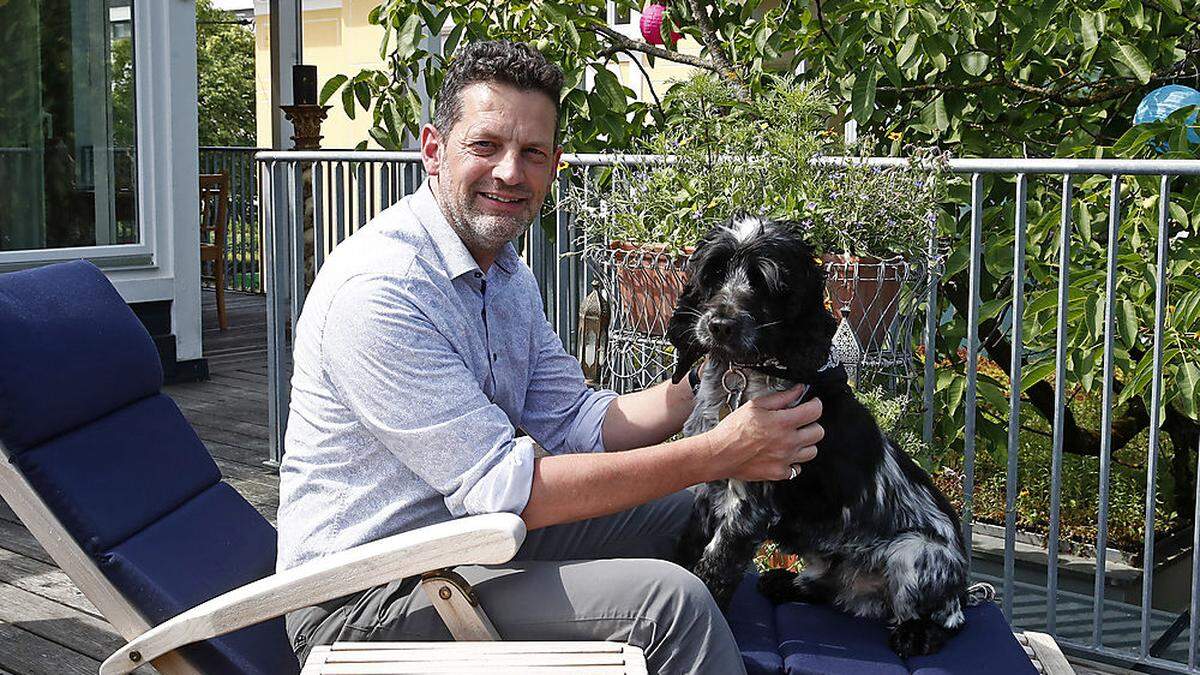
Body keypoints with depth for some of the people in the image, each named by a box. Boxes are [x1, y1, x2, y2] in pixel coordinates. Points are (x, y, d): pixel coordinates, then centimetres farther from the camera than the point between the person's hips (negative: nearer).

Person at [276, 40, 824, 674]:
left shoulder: (509, 275, 9)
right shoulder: (378, 288, -24)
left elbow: (575, 425, 4)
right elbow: (501, 485, -27)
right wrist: (715, 454, -26)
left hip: (473, 535, 10)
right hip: (366, 601, -9)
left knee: (690, 511, 15)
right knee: (668, 599, -23)